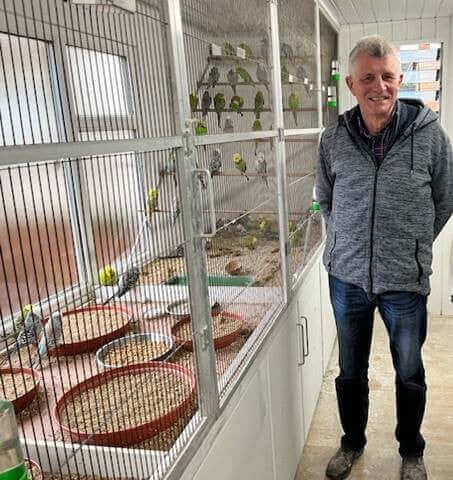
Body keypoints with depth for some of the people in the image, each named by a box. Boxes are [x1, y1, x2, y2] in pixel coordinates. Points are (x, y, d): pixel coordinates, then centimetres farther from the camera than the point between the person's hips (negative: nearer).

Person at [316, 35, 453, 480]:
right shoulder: (333, 139, -5)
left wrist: (413, 247, 6)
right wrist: (347, 241, 8)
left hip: (405, 280, -1)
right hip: (347, 276, 2)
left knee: (409, 375, 17)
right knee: (350, 371, 18)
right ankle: (352, 442, 44)